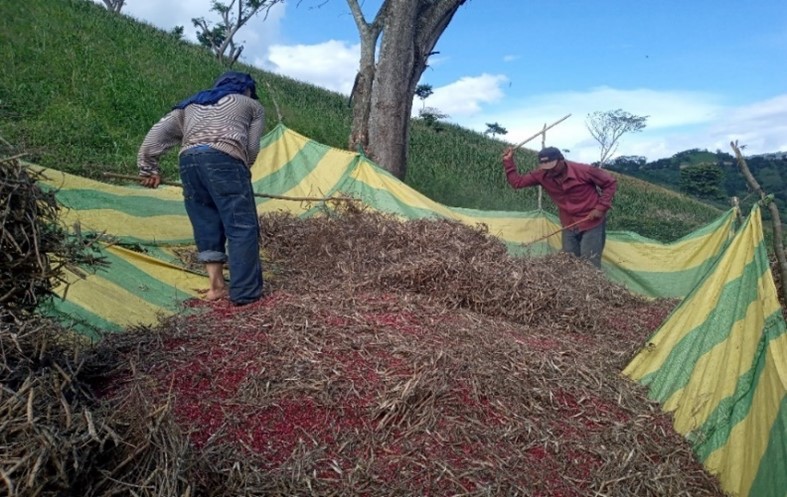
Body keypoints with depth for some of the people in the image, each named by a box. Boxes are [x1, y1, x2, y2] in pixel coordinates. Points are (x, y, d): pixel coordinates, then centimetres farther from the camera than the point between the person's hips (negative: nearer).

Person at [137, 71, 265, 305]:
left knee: (207, 227, 12)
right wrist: (241, 171, 28)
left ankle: (216, 286, 11)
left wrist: (148, 167, 25)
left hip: (187, 160, 5)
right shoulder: (253, 105, 27)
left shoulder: (190, 104, 35)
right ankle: (245, 292, -6)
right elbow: (252, 148, 14)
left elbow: (159, 131, 23)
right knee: (242, 226, -3)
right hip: (223, 159, -5)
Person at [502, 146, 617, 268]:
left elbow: (610, 183, -10)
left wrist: (601, 207, -17)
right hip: (569, 226, 5)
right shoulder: (542, 175, -10)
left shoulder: (583, 171, -21)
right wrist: (508, 161, -18)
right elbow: (517, 182, -7)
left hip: (592, 224, -4)